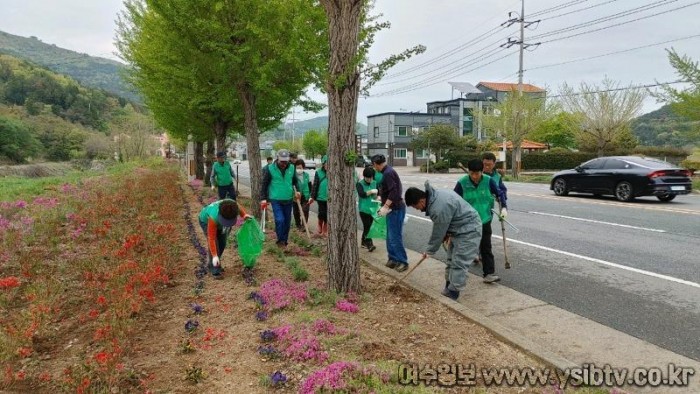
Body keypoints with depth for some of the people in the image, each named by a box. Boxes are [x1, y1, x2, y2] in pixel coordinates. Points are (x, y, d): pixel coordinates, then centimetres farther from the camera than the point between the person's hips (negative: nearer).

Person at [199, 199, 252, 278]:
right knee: (215, 244, -18)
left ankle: (210, 264, 25)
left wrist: (244, 215, -25)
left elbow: (240, 208, -7)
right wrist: (214, 256, -38)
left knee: (222, 244, 4)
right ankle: (215, 270, -11)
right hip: (206, 221, -5)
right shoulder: (214, 218, -46)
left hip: (220, 222, 6)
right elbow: (211, 238, -39)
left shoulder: (234, 205, -36)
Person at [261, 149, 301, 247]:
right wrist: (263, 198, -5)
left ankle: (284, 241, 24)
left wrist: (297, 190, 1)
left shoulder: (291, 168, 3)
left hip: (288, 200, 4)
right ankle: (280, 240, 3)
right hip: (276, 200, -4)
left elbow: (295, 181, 17)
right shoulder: (270, 169, -7)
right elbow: (264, 184, -3)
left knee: (287, 222, 9)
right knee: (279, 220, -16)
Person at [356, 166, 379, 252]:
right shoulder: (359, 184, -6)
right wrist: (371, 191, -24)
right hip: (364, 209, -5)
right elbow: (361, 194, -20)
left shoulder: (374, 183, 7)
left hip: (373, 208, 5)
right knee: (367, 226, -10)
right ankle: (369, 244, -11)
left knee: (369, 226, 11)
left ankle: (364, 242, 25)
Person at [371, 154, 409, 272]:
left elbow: (394, 192, -27)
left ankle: (403, 261, 3)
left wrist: (385, 206, -27)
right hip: (393, 208, 10)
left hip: (395, 209, -10)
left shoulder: (388, 173, -19)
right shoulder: (387, 171, 13)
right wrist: (380, 195, 35)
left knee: (395, 237, -5)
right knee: (390, 236, 15)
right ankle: (393, 258, 23)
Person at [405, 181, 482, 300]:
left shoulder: (439, 209, -31)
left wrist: (429, 251, -5)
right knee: (451, 259, 16)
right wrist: (447, 234, 4)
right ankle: (449, 285, 27)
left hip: (469, 231, -10)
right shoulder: (434, 195, -1)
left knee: (459, 263, -8)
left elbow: (438, 234, -19)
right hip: (459, 229, 11)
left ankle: (452, 293, 0)